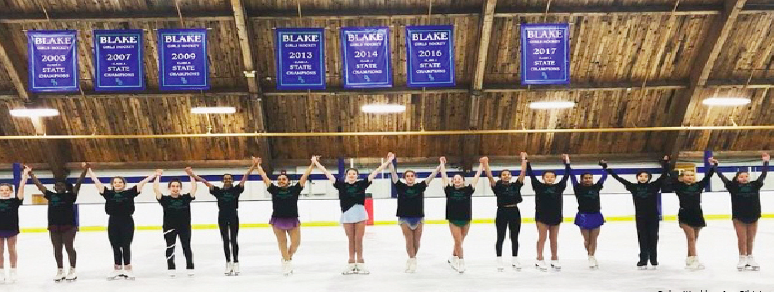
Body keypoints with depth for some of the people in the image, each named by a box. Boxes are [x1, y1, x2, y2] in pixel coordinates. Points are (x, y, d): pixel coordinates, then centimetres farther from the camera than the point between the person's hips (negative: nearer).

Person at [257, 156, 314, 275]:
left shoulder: (294, 189, 0)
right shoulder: (274, 190, 1)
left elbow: (305, 176, 0)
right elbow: (264, 177, 7)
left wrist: (312, 164, -1)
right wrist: (258, 166, 10)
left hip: (293, 221, 0)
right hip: (278, 221, 0)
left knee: (296, 243, 2)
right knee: (282, 243, 9)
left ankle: (288, 257, 30)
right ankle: (286, 261, 24)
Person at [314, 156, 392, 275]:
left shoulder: (361, 184, 3)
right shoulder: (341, 185, 3)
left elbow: (374, 173, 4)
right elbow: (328, 174, 5)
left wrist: (387, 162, 4)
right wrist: (317, 163, 6)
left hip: (360, 213, -1)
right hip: (347, 214, 1)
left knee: (358, 240, 3)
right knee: (351, 240, 9)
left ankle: (360, 263, 13)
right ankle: (351, 263, 18)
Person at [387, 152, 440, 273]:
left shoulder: (420, 186, 2)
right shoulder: (401, 187, 0)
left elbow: (431, 176, -2)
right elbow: (393, 174, -9)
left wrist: (441, 166, -11)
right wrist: (390, 161, -21)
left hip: (418, 218, 1)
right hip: (405, 218, -1)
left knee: (416, 242, 7)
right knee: (409, 241, -4)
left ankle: (411, 260, 23)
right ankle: (412, 260, 3)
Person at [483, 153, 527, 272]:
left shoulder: (515, 185, 4)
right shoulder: (498, 186, -3)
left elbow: (523, 172, 1)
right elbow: (490, 176, -15)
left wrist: (524, 159, 1)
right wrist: (486, 163, -18)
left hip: (514, 212, 3)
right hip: (502, 212, -3)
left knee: (515, 238, 11)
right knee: (500, 238, 4)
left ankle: (515, 260, 21)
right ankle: (499, 261, 11)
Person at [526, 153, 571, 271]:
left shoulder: (559, 187, 3)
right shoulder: (539, 186, -3)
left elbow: (566, 176, 4)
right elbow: (531, 175, -5)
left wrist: (567, 163, 3)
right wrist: (526, 162, -9)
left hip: (555, 216, 3)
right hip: (542, 216, -3)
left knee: (554, 239, 12)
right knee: (542, 238, 2)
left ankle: (554, 260, 22)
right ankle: (539, 260, 7)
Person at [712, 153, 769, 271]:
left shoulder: (755, 185, 1)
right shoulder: (733, 187, -4)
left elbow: (763, 175, 4)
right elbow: (722, 177, -5)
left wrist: (766, 162, 1)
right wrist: (715, 166, -8)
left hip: (753, 217, 2)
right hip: (739, 218, -2)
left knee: (750, 240, 11)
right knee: (742, 240, 1)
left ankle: (750, 258, 23)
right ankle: (742, 259, 13)